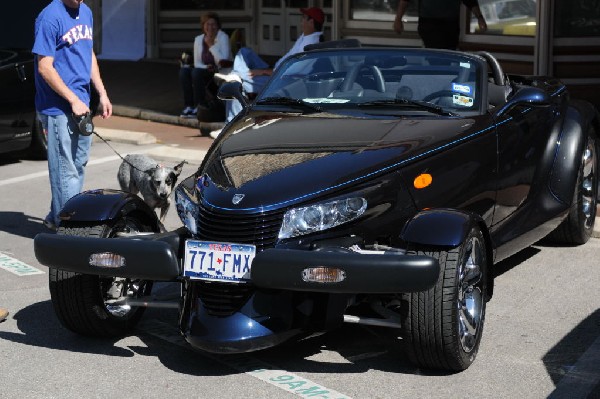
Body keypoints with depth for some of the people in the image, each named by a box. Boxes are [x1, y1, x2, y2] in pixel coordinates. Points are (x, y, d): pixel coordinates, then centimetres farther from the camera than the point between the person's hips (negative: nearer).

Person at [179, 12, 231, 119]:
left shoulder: (223, 37, -8)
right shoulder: (198, 39, 7)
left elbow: (224, 60, -21)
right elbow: (197, 63, 7)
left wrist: (211, 45, -19)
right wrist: (206, 67, -14)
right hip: (207, 71, 6)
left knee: (197, 72, -29)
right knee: (184, 71, -18)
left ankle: (200, 107, -20)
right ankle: (189, 106, -18)